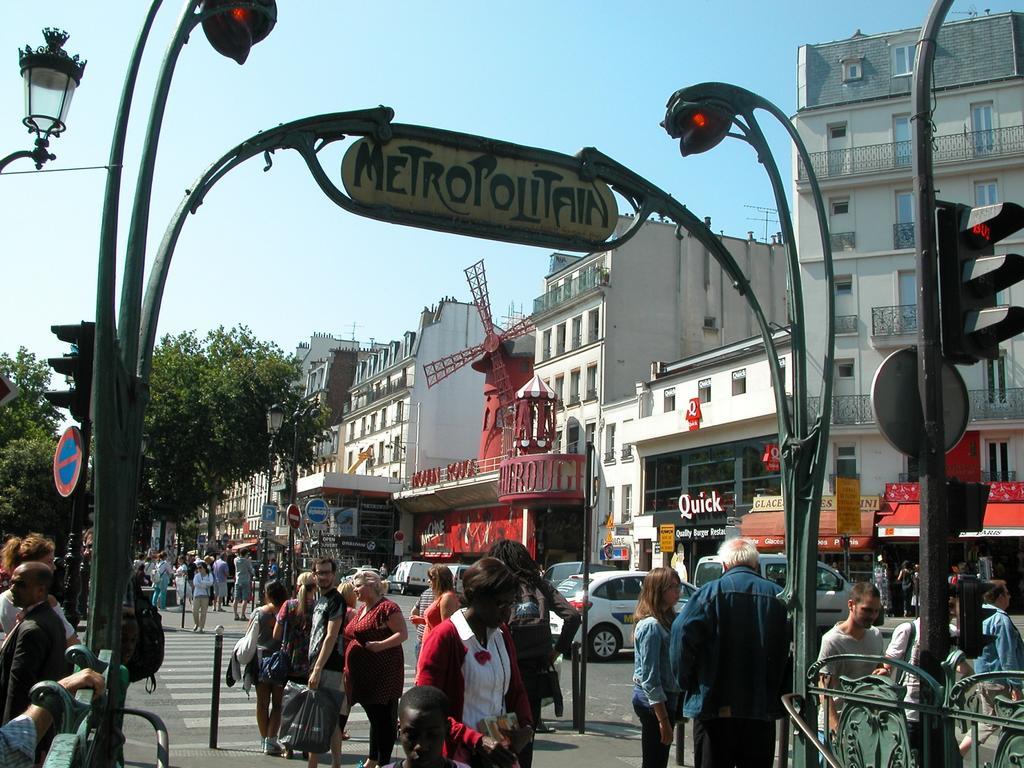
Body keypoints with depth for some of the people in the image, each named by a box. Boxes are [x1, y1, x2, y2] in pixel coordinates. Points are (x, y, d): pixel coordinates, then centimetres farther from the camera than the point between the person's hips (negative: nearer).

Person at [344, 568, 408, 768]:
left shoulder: (387, 607, -12)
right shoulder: (362, 610, 16)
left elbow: (403, 633, -16)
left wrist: (381, 644, -26)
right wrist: (347, 669, 17)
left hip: (383, 675, -9)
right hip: (363, 675, 9)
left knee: (384, 718, -1)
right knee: (374, 717, 17)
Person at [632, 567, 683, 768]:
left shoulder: (666, 620, 12)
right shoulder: (651, 626, -17)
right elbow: (650, 678, -20)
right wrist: (663, 719, -21)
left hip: (666, 697, 9)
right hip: (653, 701, -9)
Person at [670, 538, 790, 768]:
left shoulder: (710, 592, -7)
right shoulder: (778, 596, 2)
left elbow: (682, 635, -14)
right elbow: (789, 648, 2)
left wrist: (686, 682, -1)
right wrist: (781, 694, 11)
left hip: (716, 707, -3)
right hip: (763, 711, 3)